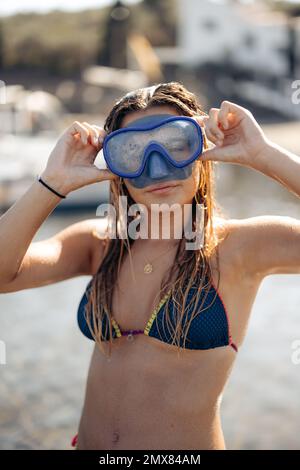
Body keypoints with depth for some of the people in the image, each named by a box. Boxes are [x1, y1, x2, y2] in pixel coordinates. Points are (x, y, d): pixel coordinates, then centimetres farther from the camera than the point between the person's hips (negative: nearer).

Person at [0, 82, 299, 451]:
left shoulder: (237, 245, -14)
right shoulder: (98, 242, -3)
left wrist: (262, 155, -27)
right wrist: (53, 184, -21)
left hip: (189, 444, -4)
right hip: (88, 441, 4)